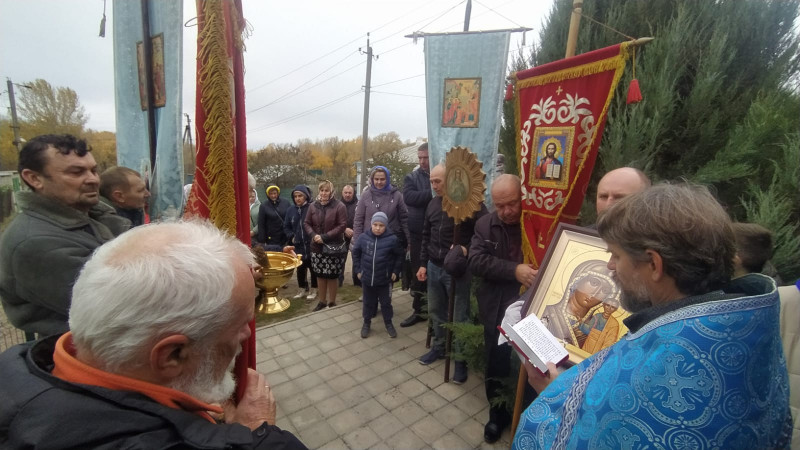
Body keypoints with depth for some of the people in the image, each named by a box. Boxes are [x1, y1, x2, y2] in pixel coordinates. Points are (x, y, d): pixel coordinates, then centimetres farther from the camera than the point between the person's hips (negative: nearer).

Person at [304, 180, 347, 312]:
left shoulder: (339, 206, -8)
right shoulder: (313, 206, 4)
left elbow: (342, 225, -12)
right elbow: (306, 223, 9)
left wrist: (325, 237, -17)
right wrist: (313, 235, -12)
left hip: (334, 247, -4)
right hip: (317, 247, 4)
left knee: (332, 275, 4)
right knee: (320, 275, 13)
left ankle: (332, 302, 22)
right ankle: (322, 301, 29)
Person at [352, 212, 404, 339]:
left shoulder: (392, 239, -14)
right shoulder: (363, 237, -8)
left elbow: (400, 256, 0)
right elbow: (355, 253, 5)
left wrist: (395, 271, 0)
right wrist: (358, 270, 4)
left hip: (384, 279, -1)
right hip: (366, 278, 2)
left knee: (386, 303, 15)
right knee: (368, 302, 18)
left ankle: (388, 323, 35)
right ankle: (366, 323, 37)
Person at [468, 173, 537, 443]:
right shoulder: (485, 225, -2)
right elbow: (476, 261, -13)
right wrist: (514, 270, -24)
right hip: (497, 310, 2)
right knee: (496, 365, 15)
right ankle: (497, 413, 40)